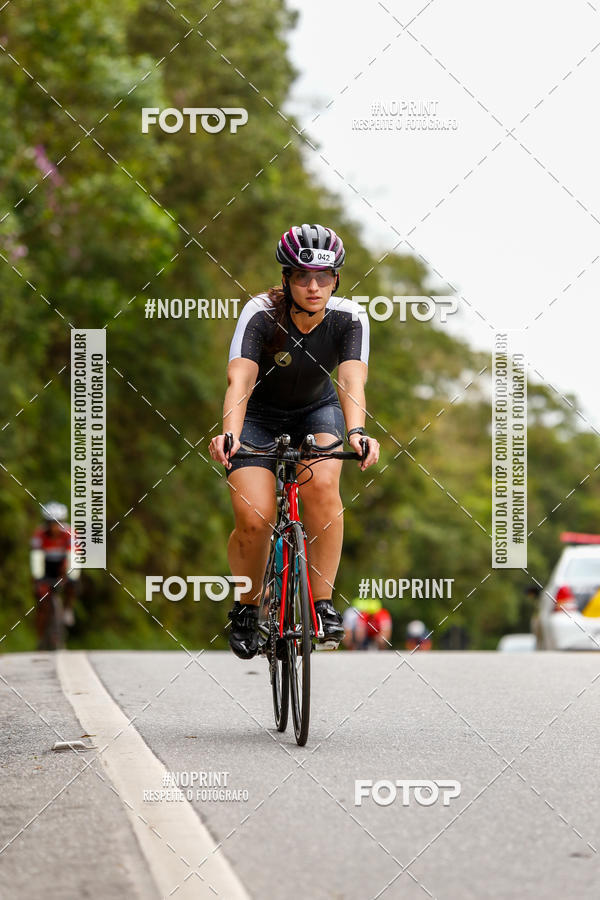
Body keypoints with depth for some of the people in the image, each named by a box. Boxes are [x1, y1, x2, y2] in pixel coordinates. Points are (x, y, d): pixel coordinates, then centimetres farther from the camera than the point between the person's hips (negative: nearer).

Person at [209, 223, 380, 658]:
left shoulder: (349, 317, -23)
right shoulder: (260, 314, -28)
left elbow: (352, 381, -37)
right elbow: (239, 379, -41)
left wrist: (356, 432, -56)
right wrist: (230, 433, -59)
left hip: (317, 411, 1)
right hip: (260, 416, -1)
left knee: (322, 484, -30)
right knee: (254, 520, -20)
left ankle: (323, 602, -18)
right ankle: (247, 607, 9)